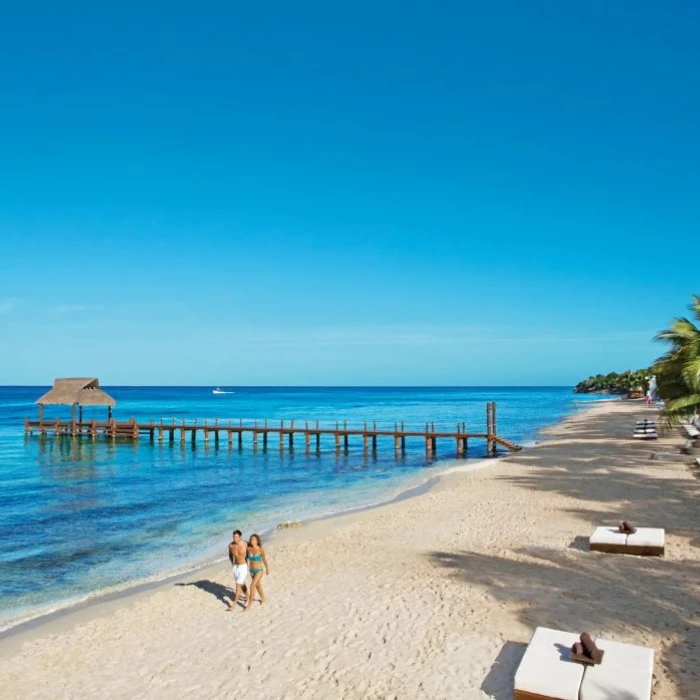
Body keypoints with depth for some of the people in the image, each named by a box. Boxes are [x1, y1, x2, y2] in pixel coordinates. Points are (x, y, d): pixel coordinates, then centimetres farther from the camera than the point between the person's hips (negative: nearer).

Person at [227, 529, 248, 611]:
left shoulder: (245, 544, -20)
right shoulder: (231, 545, -11)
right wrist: (232, 563, 2)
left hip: (243, 566, -4)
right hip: (235, 566, 4)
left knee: (238, 585, -7)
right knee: (242, 584, 20)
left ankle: (234, 605, 0)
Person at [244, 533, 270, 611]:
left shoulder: (261, 550, -20)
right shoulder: (248, 548, -11)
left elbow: (264, 559, -7)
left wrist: (267, 569, 6)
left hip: (259, 571, -5)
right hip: (252, 570, 5)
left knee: (252, 586, -12)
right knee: (258, 586, 21)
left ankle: (249, 605, -3)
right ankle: (263, 599, 44)